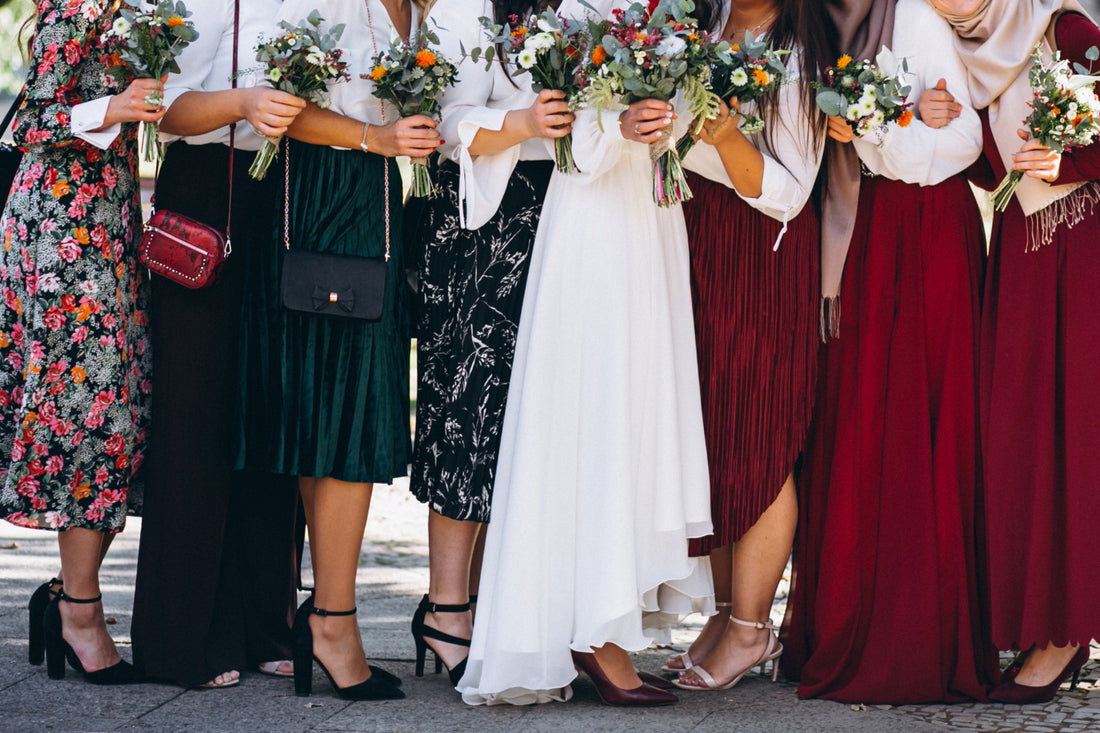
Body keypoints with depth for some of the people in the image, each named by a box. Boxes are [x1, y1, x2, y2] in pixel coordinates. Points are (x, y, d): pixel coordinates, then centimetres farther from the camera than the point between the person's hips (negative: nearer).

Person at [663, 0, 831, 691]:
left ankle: (751, 628, 7)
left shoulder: (799, 61, -11)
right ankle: (728, 609, 19)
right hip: (696, 244, 6)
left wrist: (725, 133, -30)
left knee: (756, 440, -2)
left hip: (764, 258, -6)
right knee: (708, 430, 8)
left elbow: (784, 195, -15)